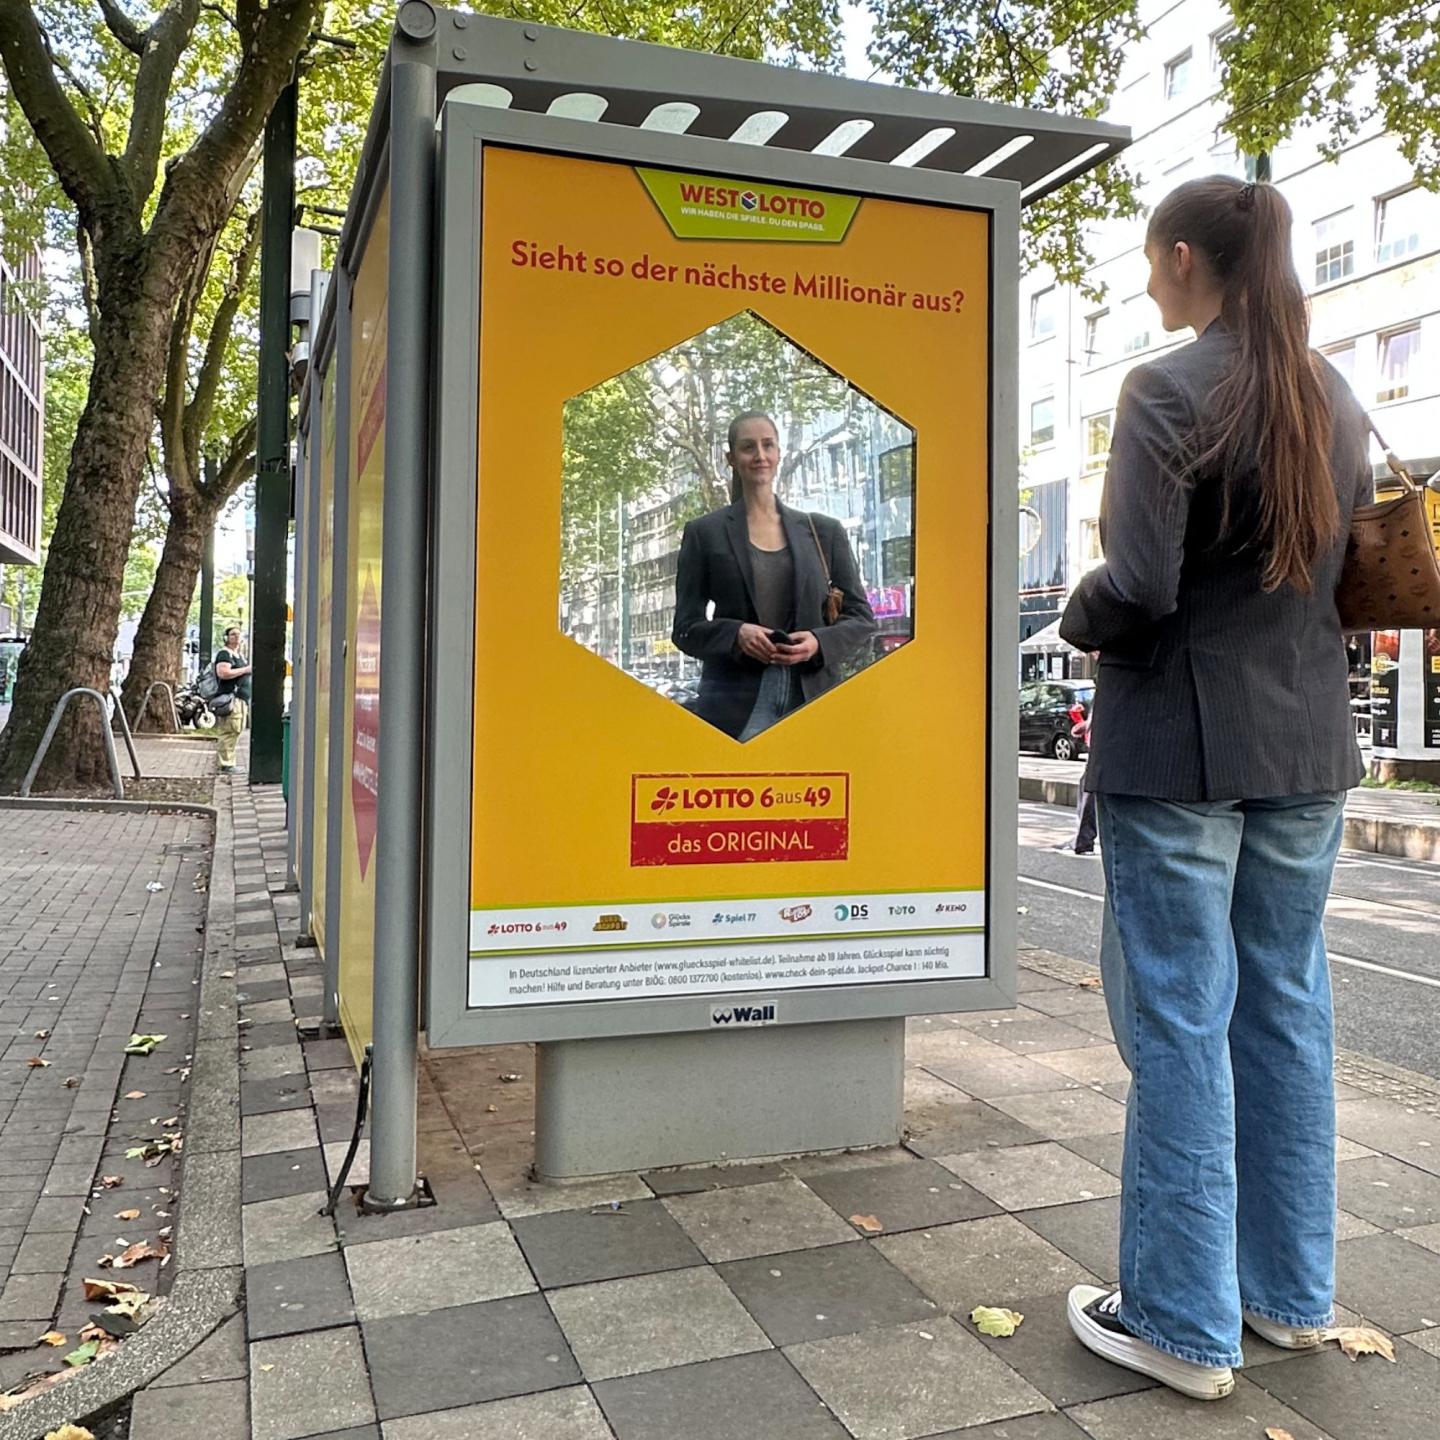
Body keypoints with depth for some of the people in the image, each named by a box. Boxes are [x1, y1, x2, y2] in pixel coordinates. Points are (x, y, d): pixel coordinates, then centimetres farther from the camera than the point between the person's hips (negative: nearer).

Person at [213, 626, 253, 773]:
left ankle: (229, 763, 16)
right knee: (229, 732, -13)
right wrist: (245, 670, -17)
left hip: (241, 699, 10)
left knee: (235, 732, 11)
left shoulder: (239, 655, 24)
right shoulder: (224, 653, -8)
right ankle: (226, 765, -14)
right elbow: (223, 673, -23)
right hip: (231, 699, -10)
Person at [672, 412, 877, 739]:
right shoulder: (705, 533, 10)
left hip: (811, 696, 2)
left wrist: (820, 642, -8)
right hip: (736, 704, -2)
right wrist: (736, 634, -14)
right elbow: (686, 629, 6)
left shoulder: (824, 531, 14)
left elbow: (861, 618, 13)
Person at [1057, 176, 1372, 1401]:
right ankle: (1291, 1292, 27)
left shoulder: (1169, 391, -11)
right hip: (1307, 744, 7)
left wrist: (1077, 619, 2)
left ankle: (1185, 1324, 12)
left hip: (1184, 742, -7)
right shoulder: (1337, 401, 11)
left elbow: (1137, 588, -18)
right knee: (1286, 1006, 14)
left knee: (1179, 1021, 1)